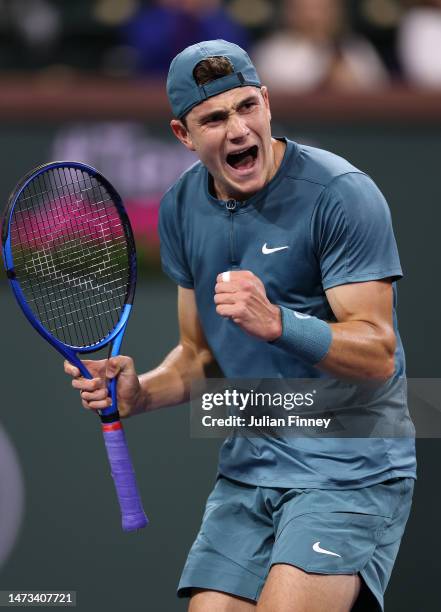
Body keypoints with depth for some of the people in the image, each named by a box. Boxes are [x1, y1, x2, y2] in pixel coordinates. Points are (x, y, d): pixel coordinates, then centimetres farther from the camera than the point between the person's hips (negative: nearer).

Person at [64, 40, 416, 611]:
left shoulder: (340, 194, -15)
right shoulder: (180, 207, 6)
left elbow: (378, 355, -18)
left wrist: (275, 322, -33)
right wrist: (138, 393, -5)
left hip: (350, 467, -6)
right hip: (248, 466, 6)